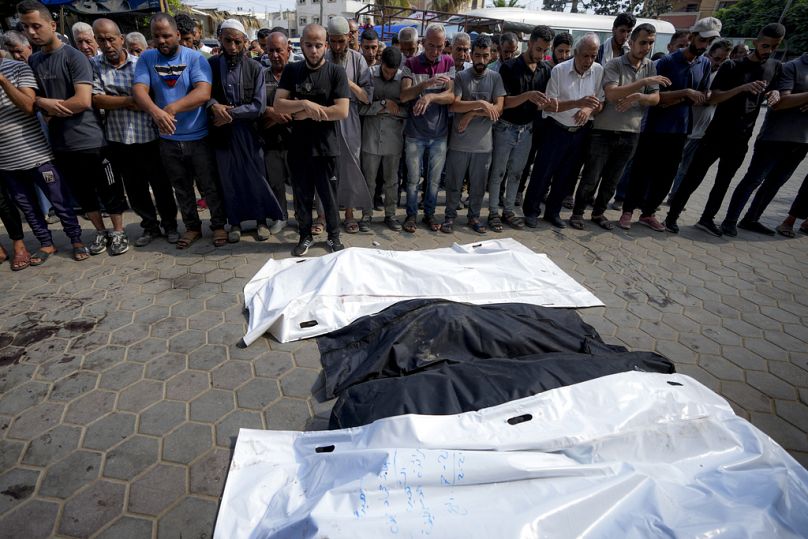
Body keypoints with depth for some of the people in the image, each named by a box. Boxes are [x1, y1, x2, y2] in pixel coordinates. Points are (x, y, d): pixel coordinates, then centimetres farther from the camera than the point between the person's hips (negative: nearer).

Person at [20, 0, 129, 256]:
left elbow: (83, 101, -16)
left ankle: (119, 233, 17)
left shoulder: (74, 57, -7)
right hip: (59, 142, 6)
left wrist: (50, 108, -5)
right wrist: (43, 102, -7)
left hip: (89, 140, -6)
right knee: (82, 194, 13)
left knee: (108, 190, 3)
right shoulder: (32, 61, 12)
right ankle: (101, 232, 27)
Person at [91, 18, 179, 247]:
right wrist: (129, 101, -11)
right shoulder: (94, 66, 5)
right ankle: (150, 226, 24)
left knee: (161, 185, 5)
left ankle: (170, 224, 20)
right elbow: (96, 99, -4)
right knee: (135, 188, 10)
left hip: (149, 136, -2)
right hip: (119, 140, 2)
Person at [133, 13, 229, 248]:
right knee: (181, 188, 15)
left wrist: (171, 108, -27)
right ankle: (192, 227, 30)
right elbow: (138, 90, -9)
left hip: (199, 137, -3)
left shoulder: (195, 58, -6)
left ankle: (219, 225, 22)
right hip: (168, 139, 3)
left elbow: (203, 93, -19)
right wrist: (155, 111, -31)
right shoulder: (147, 58, 3)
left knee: (210, 186, 5)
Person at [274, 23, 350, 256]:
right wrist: (304, 104, -21)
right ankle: (305, 235, 28)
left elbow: (342, 111, -15)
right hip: (298, 146, 3)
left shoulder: (336, 72, -4)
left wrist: (307, 113, -13)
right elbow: (278, 105, -4)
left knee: (328, 194, 8)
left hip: (326, 147, -3)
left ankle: (333, 235, 25)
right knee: (301, 194, 12)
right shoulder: (291, 70, 5)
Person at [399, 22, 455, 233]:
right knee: (413, 178, 7)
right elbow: (403, 96, -12)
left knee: (434, 178, 12)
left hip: (440, 133, 2)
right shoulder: (411, 64, -1)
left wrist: (430, 96, -25)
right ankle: (411, 215, 23)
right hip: (415, 132, -1)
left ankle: (429, 213, 28)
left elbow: (451, 96, -8)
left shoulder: (449, 63, 2)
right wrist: (426, 84, -26)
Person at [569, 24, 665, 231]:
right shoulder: (614, 64, -7)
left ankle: (598, 213, 26)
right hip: (604, 131, -5)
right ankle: (577, 213, 14)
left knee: (611, 180, 13)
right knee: (591, 178, -1)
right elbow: (611, 94, -21)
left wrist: (638, 97, -15)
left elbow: (655, 98, 5)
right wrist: (644, 82, -24)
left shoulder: (651, 67, 9)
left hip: (630, 134, 5)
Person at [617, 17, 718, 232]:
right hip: (655, 127, -5)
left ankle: (648, 213, 19)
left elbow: (701, 97, 8)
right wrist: (685, 93, -21)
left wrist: (675, 100, -10)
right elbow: (657, 96, -13)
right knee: (641, 171, -1)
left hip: (680, 129, 5)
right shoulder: (668, 61, -8)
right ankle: (628, 210, 10)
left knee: (666, 175, 8)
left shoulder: (705, 64, 7)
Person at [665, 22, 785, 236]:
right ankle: (672, 215, 1)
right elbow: (713, 98, -12)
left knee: (723, 182, 9)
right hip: (716, 134, -5)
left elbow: (772, 94, 21)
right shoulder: (732, 66, -4)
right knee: (693, 177, -6)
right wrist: (742, 88, -26)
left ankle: (707, 218, 18)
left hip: (741, 139, 5)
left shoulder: (775, 68, 10)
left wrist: (775, 94, -3)